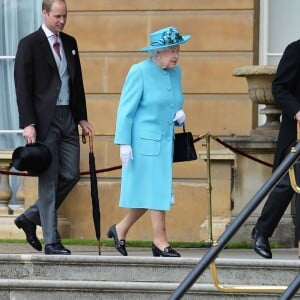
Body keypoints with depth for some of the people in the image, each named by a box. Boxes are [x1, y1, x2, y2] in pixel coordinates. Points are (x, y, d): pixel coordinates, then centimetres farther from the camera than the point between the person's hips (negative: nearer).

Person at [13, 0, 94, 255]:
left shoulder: (70, 43, 14)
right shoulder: (29, 44, -5)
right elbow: (23, 87, -9)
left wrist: (82, 118, 13)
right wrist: (28, 124, -15)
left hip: (68, 118, 6)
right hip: (45, 119, -6)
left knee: (70, 175, 4)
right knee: (49, 180, -3)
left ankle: (31, 217, 21)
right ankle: (51, 241, 1)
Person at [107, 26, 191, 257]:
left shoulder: (176, 72, 9)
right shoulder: (140, 72, -11)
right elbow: (126, 109, -10)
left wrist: (179, 115, 1)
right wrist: (124, 143, -15)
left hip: (165, 141, 7)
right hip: (145, 141, -7)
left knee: (149, 192, 10)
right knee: (156, 190, -5)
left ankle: (120, 230, 26)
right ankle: (160, 242, 1)